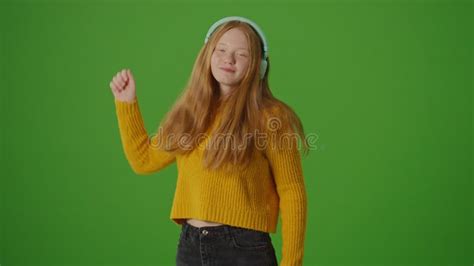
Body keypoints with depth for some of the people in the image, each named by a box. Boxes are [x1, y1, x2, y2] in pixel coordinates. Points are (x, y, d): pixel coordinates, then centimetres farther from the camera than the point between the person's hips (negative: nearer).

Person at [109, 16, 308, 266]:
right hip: (189, 245, 5)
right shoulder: (190, 112, 8)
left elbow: (292, 194, -7)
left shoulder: (269, 116, -8)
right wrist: (126, 102, 14)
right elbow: (143, 160, 18)